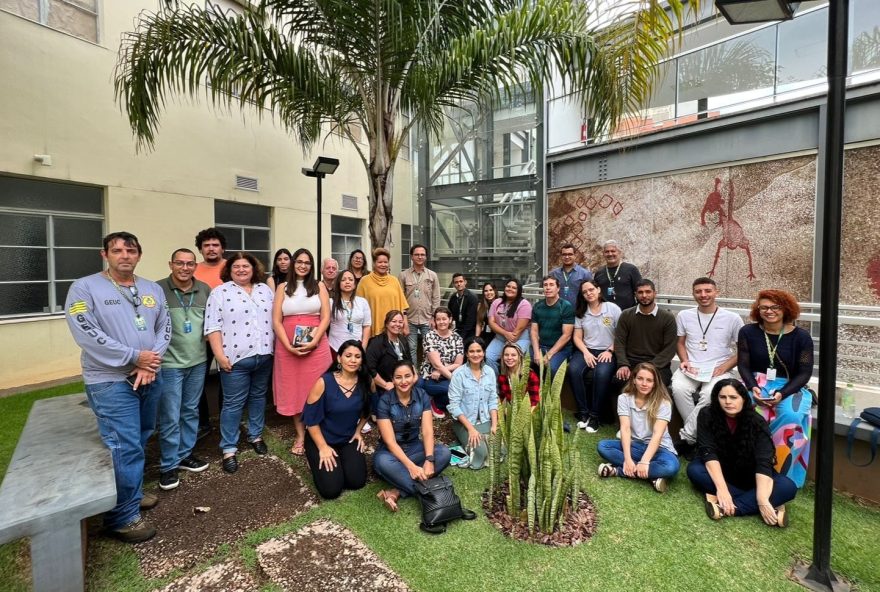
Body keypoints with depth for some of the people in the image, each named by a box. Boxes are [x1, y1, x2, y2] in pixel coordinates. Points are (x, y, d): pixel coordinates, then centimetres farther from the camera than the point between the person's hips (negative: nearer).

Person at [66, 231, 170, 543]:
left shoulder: (153, 289, 8)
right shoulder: (85, 288, -8)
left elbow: (164, 327, 4)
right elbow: (87, 334, -16)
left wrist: (150, 363, -10)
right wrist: (135, 357, -17)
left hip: (150, 378, 6)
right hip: (111, 381, -6)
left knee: (139, 441, 18)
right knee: (124, 448, -5)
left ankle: (132, 493, 37)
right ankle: (122, 517, 10)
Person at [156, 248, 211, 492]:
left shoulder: (205, 290, 4)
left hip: (198, 362, 4)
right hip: (169, 364, -4)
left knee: (191, 412, 17)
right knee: (170, 417, 4)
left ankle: (184, 455, 33)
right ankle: (168, 465, 20)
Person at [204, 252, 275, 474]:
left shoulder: (265, 290, 10)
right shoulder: (220, 292, -2)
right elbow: (213, 327, -7)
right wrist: (220, 355, -13)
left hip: (264, 356, 4)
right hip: (236, 358, -4)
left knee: (258, 397, 16)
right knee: (233, 403, 3)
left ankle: (256, 435, 32)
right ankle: (229, 449, 14)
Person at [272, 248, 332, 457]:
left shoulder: (319, 286, 7)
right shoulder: (283, 288, 8)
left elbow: (326, 317, 0)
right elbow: (276, 320, 2)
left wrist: (313, 342, -13)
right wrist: (289, 345, -11)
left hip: (316, 345, -1)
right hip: (288, 346, 1)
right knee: (293, 389, 6)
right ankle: (300, 435, 19)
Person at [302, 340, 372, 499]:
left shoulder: (366, 382, -11)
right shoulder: (324, 382, -23)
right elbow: (311, 418, -16)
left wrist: (358, 431, 5)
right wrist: (323, 447, -14)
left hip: (349, 439, 4)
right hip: (321, 439, -3)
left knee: (357, 481, -8)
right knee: (331, 489, -13)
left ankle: (342, 460, 21)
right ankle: (318, 460, 17)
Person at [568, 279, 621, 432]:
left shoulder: (613, 309, 1)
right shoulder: (580, 312, 11)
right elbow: (577, 337, 7)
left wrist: (610, 351, -12)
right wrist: (586, 352, -10)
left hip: (607, 352, -3)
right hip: (586, 350, 3)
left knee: (602, 374, -35)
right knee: (573, 370, -28)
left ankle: (595, 415, -19)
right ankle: (583, 411, -15)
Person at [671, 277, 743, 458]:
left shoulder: (732, 318, 3)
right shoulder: (684, 316, 9)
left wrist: (725, 366, -10)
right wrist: (685, 361, -3)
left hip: (718, 370, -2)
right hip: (691, 367, 2)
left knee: (711, 394, -35)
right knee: (678, 388, -32)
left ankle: (686, 438, -21)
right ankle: (697, 436, -16)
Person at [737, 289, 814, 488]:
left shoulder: (801, 336, -1)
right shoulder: (748, 332, 0)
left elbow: (805, 373, -3)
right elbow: (743, 365, 0)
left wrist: (782, 394, -18)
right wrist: (753, 388, -18)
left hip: (789, 388, 0)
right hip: (756, 385, 0)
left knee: (791, 416, -31)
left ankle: (780, 474, -13)